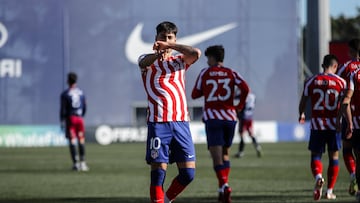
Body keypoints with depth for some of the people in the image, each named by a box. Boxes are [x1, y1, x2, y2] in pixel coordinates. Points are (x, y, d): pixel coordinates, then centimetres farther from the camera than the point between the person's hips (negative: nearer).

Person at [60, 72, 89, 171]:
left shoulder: (65, 94, -6)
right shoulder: (81, 92, 7)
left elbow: (63, 109, -8)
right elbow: (84, 107, 11)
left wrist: (62, 121, -2)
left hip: (70, 118, -3)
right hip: (79, 118, 3)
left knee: (72, 141, -2)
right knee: (81, 141, 9)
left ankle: (76, 163, -6)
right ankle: (82, 162, 8)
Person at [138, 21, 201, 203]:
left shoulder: (180, 60, 17)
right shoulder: (149, 60, 10)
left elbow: (196, 53, -4)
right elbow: (144, 62, -17)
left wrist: (170, 46, -15)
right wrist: (158, 54, -40)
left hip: (181, 122, 3)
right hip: (158, 122, -3)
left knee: (188, 172, -1)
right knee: (158, 170, -8)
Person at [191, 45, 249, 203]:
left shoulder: (205, 73, 4)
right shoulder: (231, 73, 7)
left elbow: (195, 95, 10)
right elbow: (245, 88, -9)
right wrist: (240, 105, 5)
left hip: (212, 117, -3)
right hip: (229, 117, 3)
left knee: (217, 157, -8)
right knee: (225, 153, 20)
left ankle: (224, 185, -30)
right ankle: (223, 189, 16)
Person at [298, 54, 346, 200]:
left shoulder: (311, 81, 3)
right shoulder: (341, 82, -2)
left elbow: (303, 102, 11)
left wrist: (301, 115, 31)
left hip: (317, 124, 0)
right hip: (334, 125, 0)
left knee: (316, 155, 7)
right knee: (334, 156, 11)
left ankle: (318, 176, -25)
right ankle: (330, 191, 10)